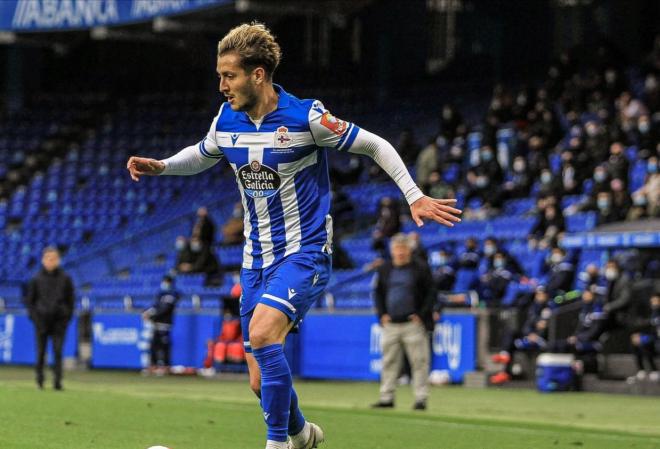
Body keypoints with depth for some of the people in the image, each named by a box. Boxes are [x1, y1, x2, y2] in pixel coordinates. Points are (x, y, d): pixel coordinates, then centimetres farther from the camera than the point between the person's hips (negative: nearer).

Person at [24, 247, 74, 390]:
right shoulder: (37, 279, 4)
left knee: (58, 351, -8)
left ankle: (57, 381, -8)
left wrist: (67, 316, 0)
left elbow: (70, 300, 10)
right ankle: (39, 378, 22)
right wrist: (34, 317, -2)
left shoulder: (65, 279, 4)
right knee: (41, 351, 5)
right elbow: (29, 300, 9)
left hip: (59, 320, 0)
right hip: (42, 319, 0)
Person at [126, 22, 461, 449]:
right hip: (257, 257, 6)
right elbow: (201, 156, 23)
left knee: (262, 333, -31)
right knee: (262, 381, 5)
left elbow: (375, 145, -5)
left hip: (305, 252, -6)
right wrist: (160, 166, 4)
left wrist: (415, 196, -14)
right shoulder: (226, 121, 1)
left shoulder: (305, 116, -15)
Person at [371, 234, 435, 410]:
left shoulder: (420, 268, 0)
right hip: (390, 323, 4)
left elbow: (431, 293, 0)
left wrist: (421, 315, -8)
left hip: (413, 323, -4)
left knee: (419, 361, -5)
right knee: (389, 361, 6)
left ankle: (421, 398, -3)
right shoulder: (384, 269, 11)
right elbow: (378, 293, 18)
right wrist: (382, 314, 6)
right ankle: (387, 397, 12)